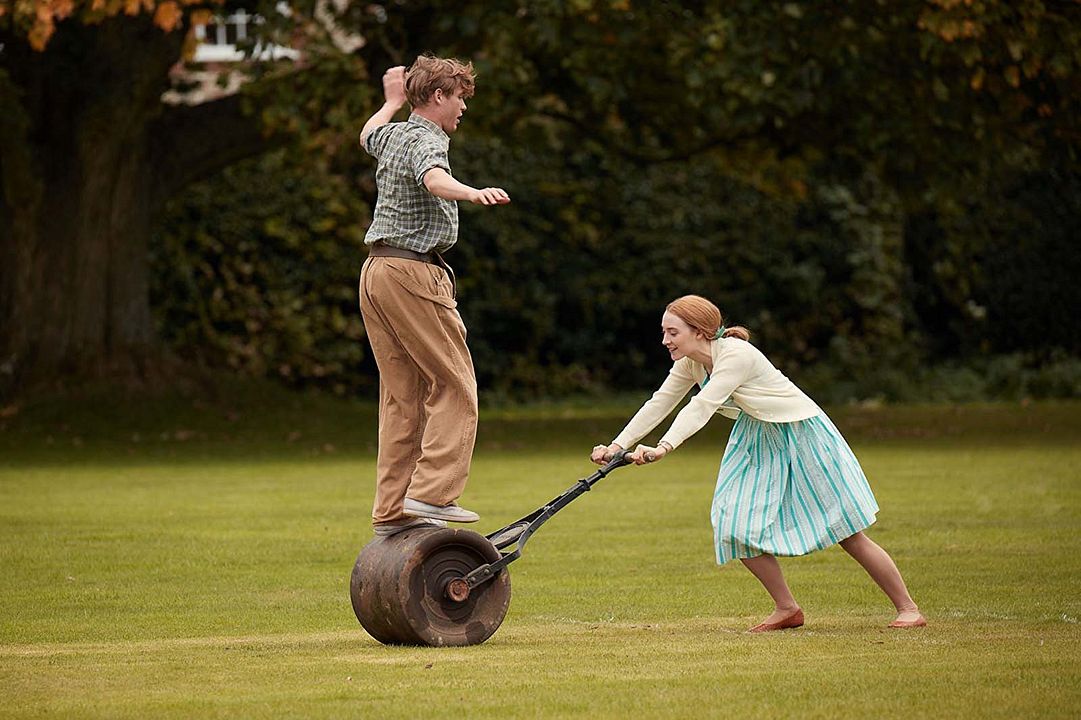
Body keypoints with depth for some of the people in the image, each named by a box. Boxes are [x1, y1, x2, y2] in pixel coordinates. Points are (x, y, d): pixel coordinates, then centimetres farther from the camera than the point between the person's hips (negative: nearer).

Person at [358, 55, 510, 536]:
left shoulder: (392, 135, 17)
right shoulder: (427, 141, -10)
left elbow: (368, 136, 43)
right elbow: (434, 178, -34)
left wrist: (392, 101, 59)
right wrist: (473, 193, -52)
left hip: (375, 271, 9)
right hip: (413, 270, -9)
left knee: (401, 393, 8)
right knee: (454, 386, -7)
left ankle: (392, 510, 5)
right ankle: (432, 492, -16)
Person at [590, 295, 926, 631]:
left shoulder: (735, 355, -29)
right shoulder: (690, 363, -3)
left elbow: (702, 407, -38)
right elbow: (659, 404, 0)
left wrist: (664, 447, -48)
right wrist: (617, 446, -9)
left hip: (804, 437, -8)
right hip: (759, 440, 8)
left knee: (850, 536, -4)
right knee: (736, 530, -4)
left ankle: (908, 609, 8)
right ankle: (786, 609, 12)